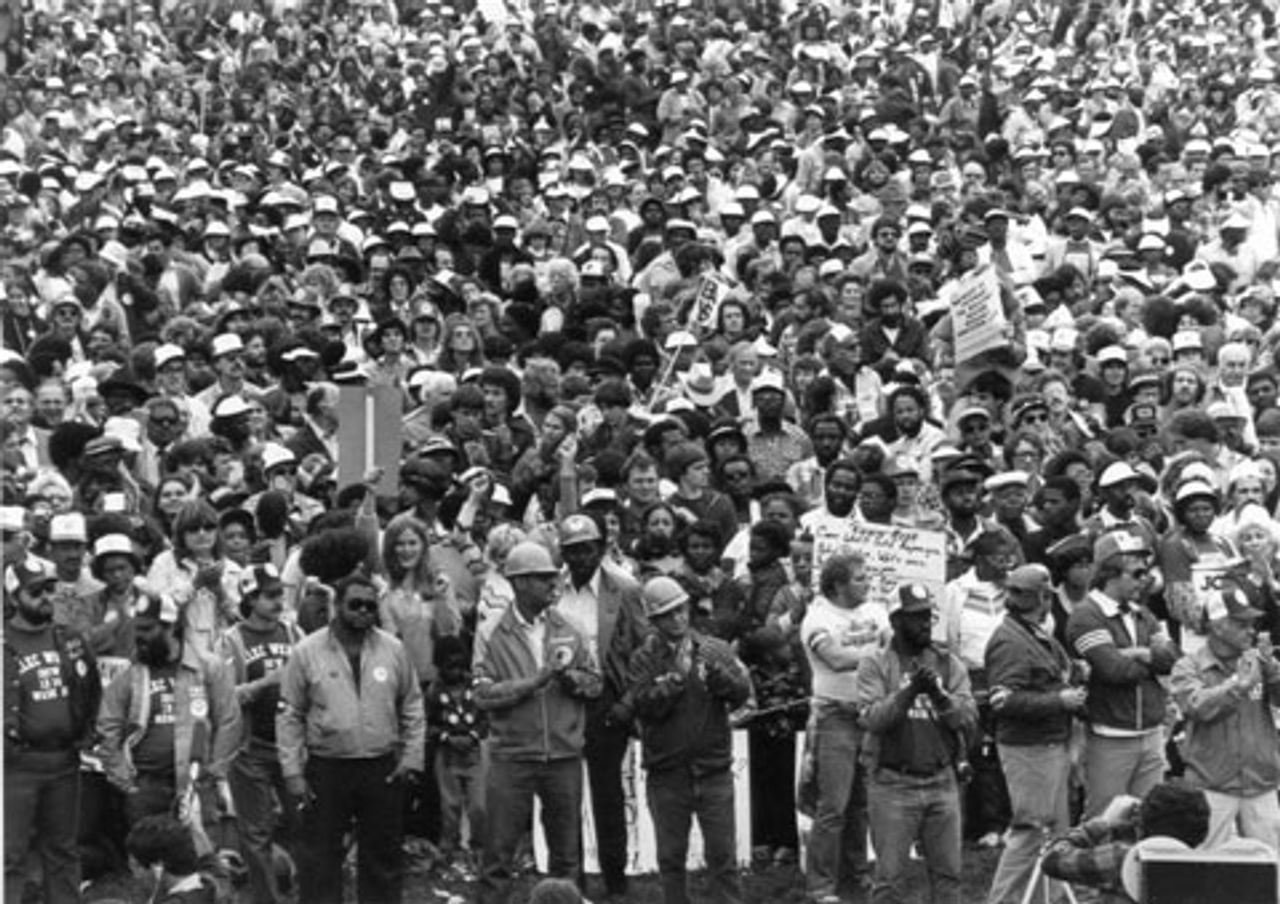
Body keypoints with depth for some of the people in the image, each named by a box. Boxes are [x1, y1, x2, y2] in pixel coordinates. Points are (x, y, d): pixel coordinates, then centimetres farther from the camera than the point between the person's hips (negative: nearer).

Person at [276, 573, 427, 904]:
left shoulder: (393, 650, 3)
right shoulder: (307, 652, -3)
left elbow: (412, 709, 9)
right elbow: (290, 716, -1)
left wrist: (412, 758, 0)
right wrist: (292, 772, -5)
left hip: (383, 770, 2)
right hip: (325, 771, -2)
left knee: (384, 857, 10)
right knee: (319, 859, 3)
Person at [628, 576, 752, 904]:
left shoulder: (715, 649, 4)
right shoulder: (644, 659, 1)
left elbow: (742, 693, -4)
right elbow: (645, 705, -11)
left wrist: (716, 670, -19)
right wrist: (677, 676, -19)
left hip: (713, 769, 0)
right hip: (667, 773, 0)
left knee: (723, 853, 0)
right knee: (671, 857, 7)